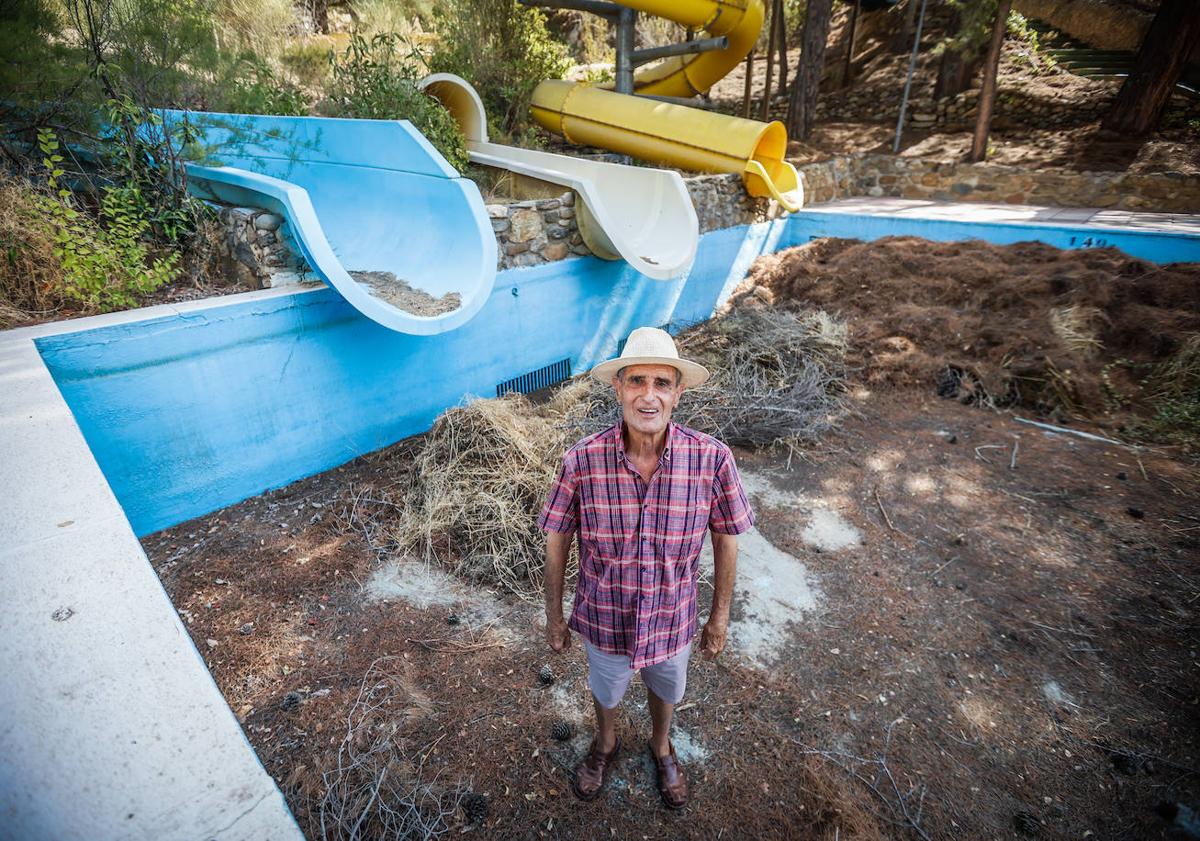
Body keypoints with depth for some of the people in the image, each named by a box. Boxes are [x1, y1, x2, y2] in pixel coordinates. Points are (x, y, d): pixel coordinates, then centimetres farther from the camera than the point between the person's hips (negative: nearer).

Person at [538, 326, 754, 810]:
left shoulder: (712, 458, -25)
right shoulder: (582, 461, -27)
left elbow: (725, 538, -9)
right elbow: (557, 541, -12)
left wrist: (720, 616, 1)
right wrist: (554, 615, -1)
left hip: (672, 620, 1)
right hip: (605, 620, 0)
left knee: (665, 689, 31)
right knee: (606, 691, 30)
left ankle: (662, 748, 66)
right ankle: (605, 745, 65)